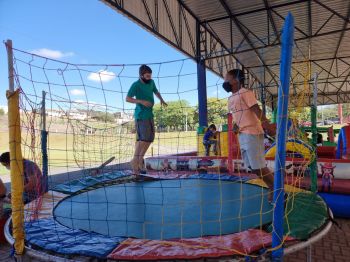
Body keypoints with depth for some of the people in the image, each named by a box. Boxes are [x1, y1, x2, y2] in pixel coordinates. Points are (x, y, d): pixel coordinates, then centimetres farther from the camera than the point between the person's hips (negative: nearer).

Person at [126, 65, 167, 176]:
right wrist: (141, 101, -29)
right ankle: (135, 161, -5)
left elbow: (156, 91, 25)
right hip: (141, 115, -8)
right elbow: (127, 98, -18)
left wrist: (161, 100, 6)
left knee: (150, 138, 10)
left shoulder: (151, 82, 8)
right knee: (144, 138, -14)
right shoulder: (136, 85, -12)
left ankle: (140, 160, 20)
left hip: (150, 115, 8)